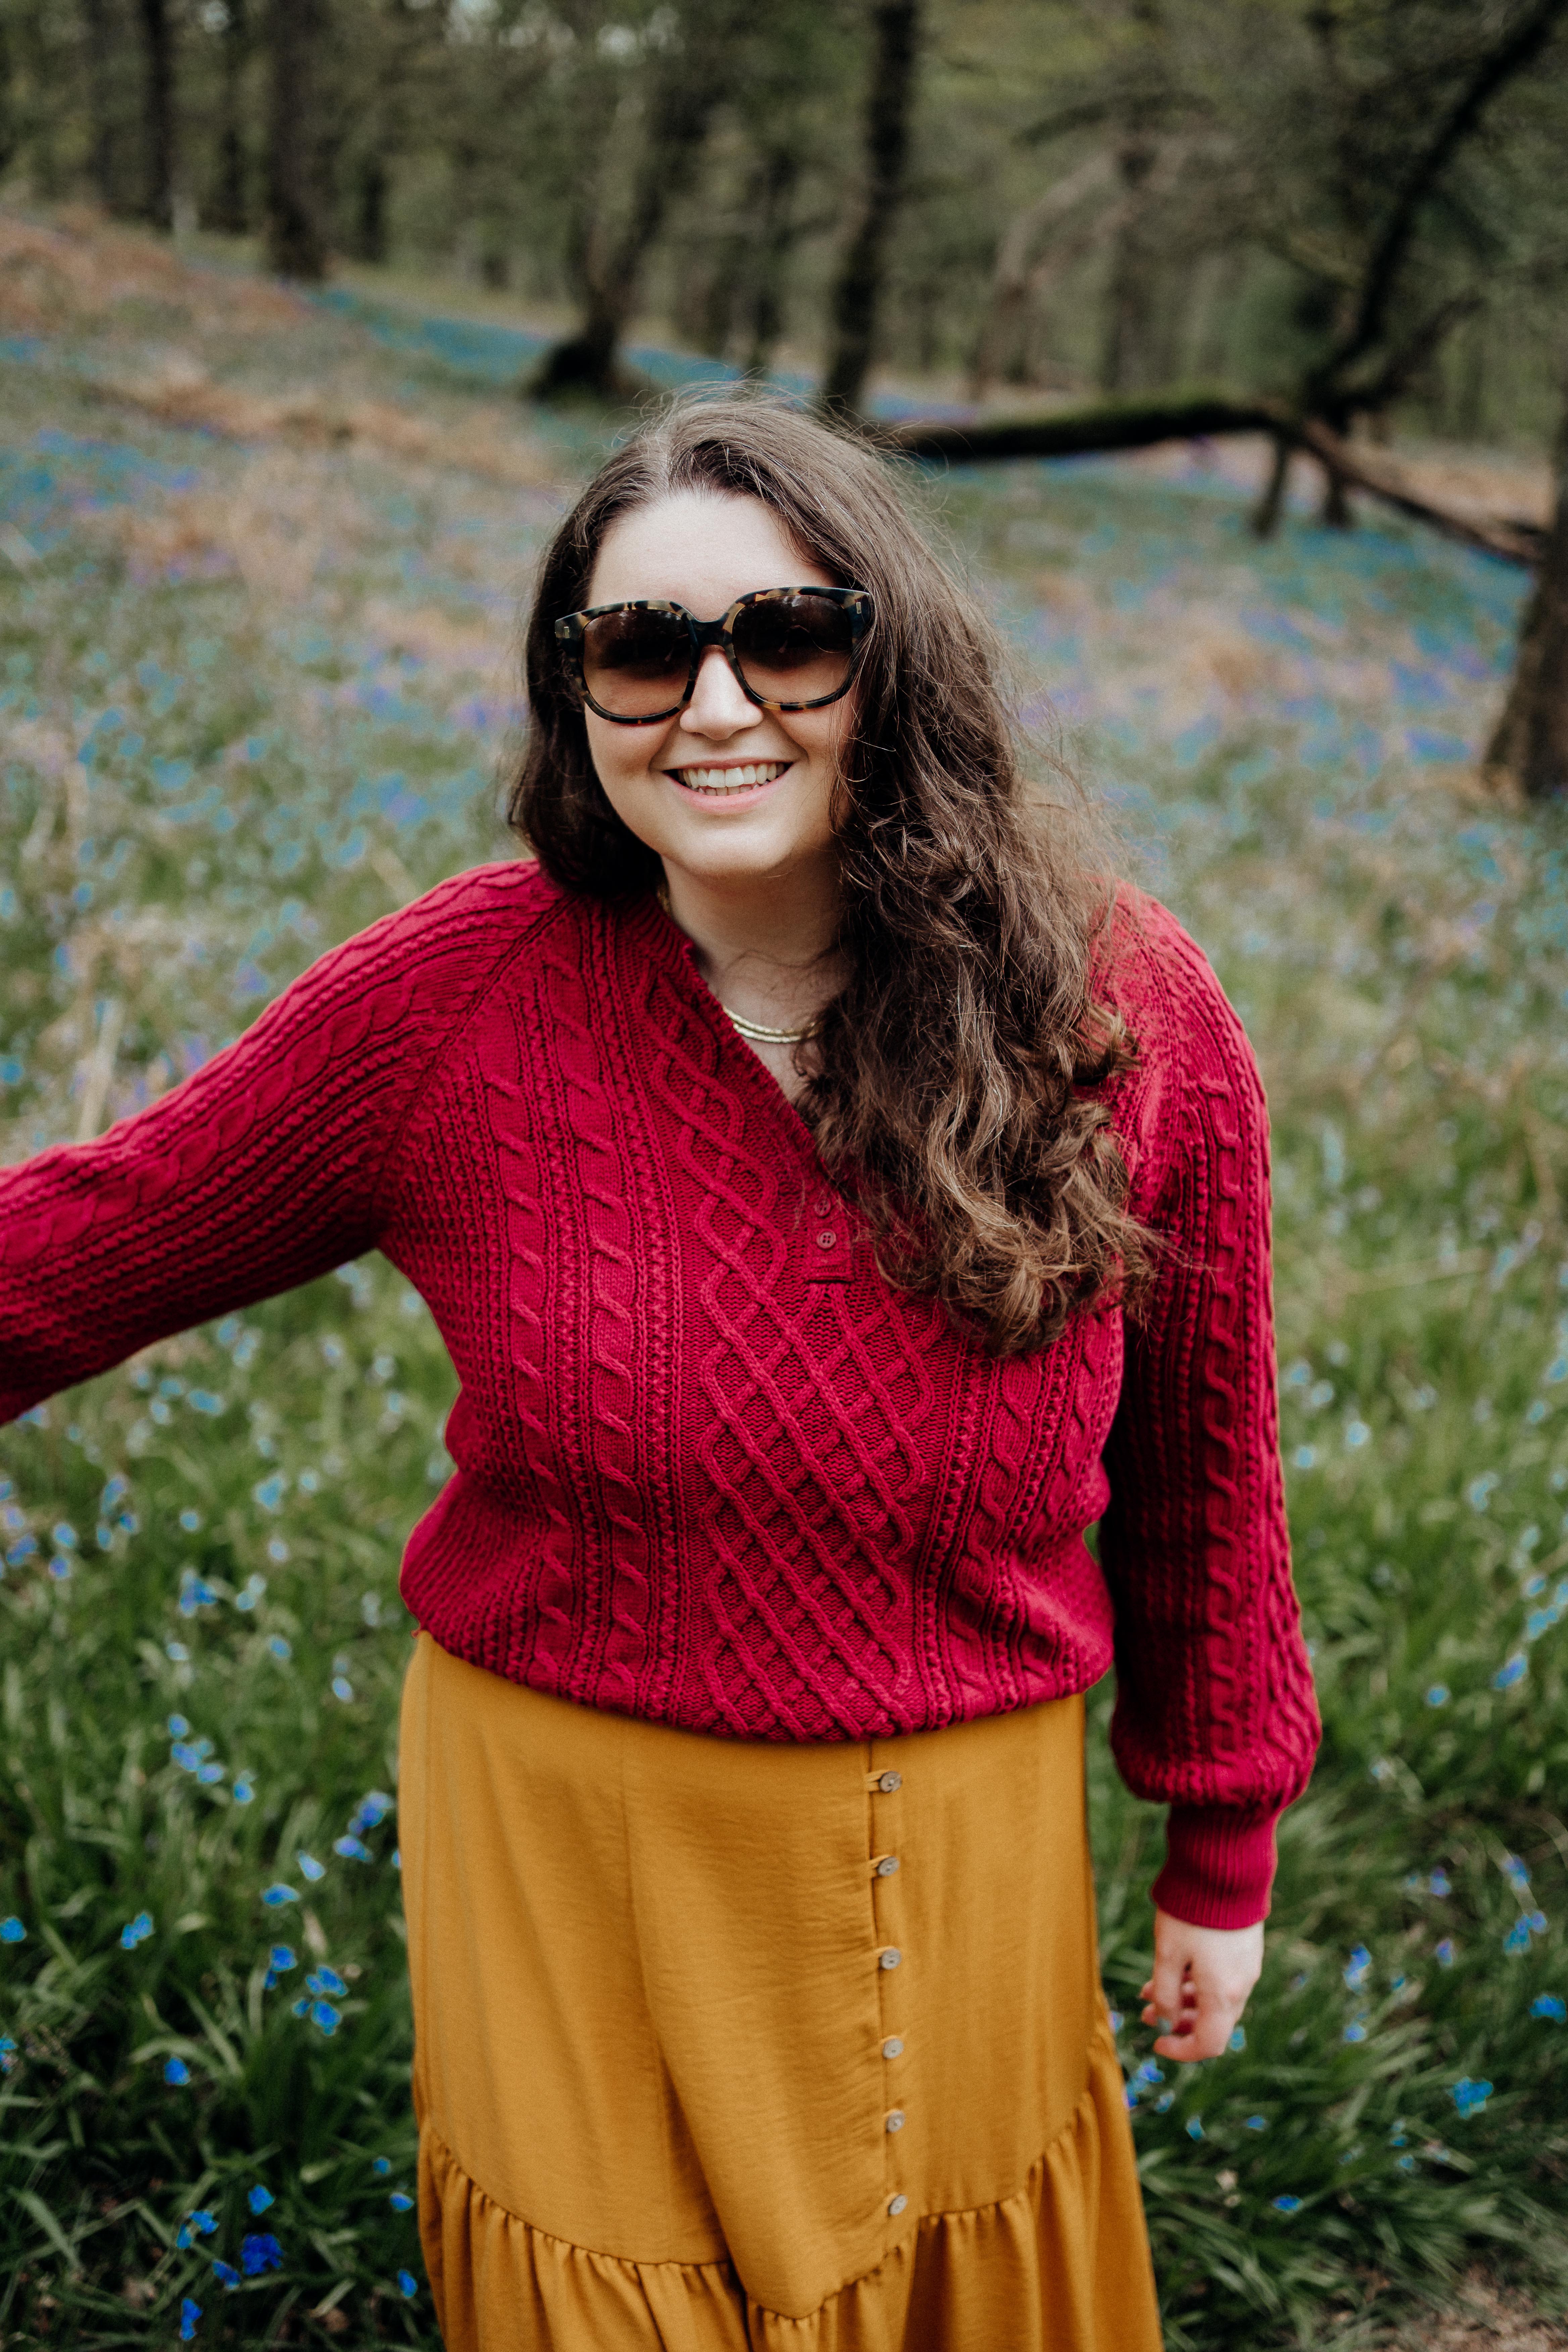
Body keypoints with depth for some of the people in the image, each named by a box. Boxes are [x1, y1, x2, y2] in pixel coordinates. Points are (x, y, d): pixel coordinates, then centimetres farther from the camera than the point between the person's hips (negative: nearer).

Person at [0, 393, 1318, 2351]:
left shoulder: (1125, 1013, -11)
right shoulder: (459, 998, -14)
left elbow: (1195, 1460, -1)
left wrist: (1222, 1845, 8)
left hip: (966, 1854, 1)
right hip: (572, 1839, 0)